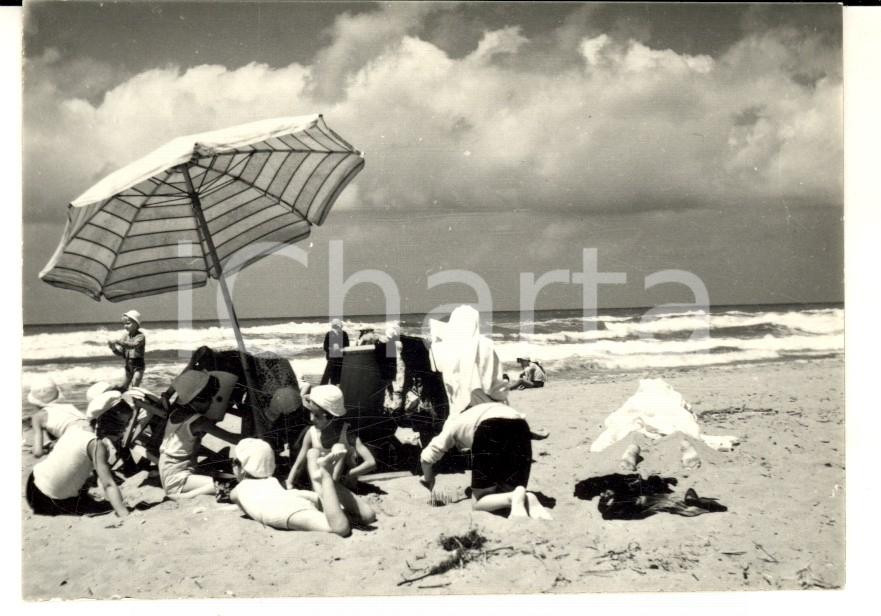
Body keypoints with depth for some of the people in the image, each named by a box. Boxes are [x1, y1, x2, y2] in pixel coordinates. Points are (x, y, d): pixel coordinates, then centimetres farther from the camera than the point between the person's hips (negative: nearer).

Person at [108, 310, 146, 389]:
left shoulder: (140, 336, -14)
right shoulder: (126, 336, 4)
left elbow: (132, 345, -34)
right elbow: (122, 353, 5)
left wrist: (118, 341, -40)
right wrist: (113, 348, -14)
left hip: (138, 365, -7)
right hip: (128, 365, 7)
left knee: (134, 386, -16)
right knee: (124, 387, 16)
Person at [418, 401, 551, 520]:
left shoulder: (454, 421, 35)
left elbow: (427, 456, 32)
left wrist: (428, 479, 53)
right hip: (521, 427, 4)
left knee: (478, 502, 7)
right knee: (506, 493, 16)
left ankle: (515, 498, -22)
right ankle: (528, 500, -18)